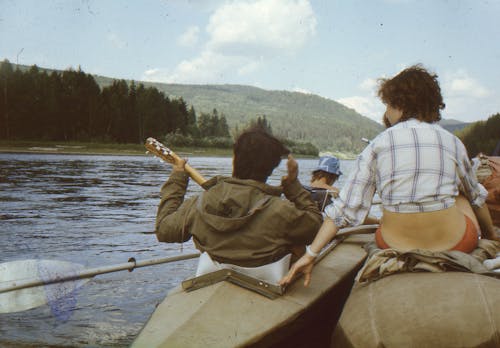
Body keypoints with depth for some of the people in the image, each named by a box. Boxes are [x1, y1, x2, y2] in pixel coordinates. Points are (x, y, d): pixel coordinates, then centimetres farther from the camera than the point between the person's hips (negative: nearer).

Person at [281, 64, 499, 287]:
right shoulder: (453, 143, 0)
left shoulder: (378, 145, -4)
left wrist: (310, 254, -3)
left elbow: (347, 207, -8)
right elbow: (476, 196, 17)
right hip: (457, 245, 1)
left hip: (395, 246, 0)